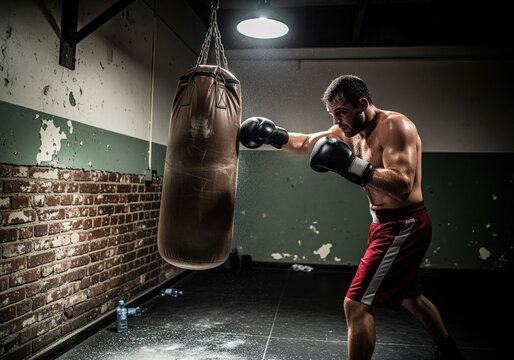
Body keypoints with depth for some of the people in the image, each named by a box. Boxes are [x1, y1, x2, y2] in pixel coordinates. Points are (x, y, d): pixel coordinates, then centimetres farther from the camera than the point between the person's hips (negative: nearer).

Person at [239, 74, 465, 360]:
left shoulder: (394, 126, -21)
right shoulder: (348, 131, 4)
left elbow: (402, 185, -32)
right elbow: (306, 143, 12)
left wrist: (352, 166, -38)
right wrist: (274, 135, -4)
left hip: (404, 226, -9)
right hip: (388, 223, 10)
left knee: (356, 304, -11)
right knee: (408, 296, 27)